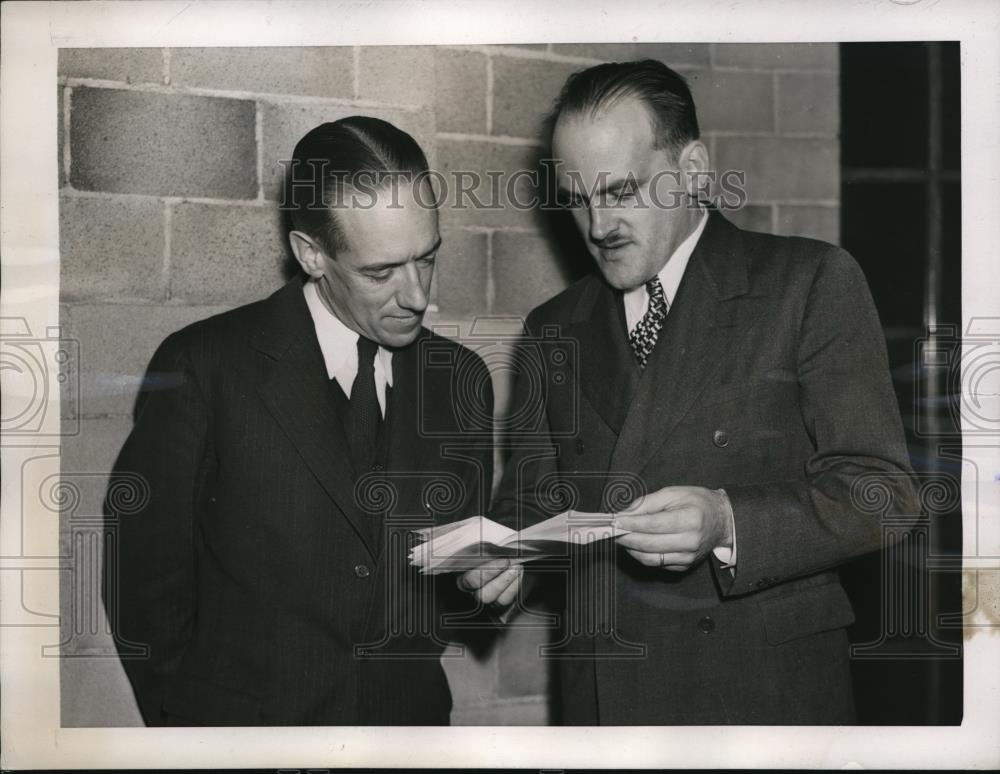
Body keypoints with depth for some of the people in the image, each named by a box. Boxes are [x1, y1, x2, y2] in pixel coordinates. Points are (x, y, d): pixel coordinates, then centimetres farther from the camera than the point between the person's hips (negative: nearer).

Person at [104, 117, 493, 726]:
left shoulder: (460, 378, 1)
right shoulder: (201, 370, -12)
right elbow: (144, 579, -8)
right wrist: (202, 713, -4)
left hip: (412, 718, 4)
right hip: (240, 720, -3)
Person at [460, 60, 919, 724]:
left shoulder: (813, 282, -4)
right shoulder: (554, 328, 12)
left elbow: (882, 494, -10)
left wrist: (725, 524, -25)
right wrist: (505, 554, -8)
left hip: (763, 694, -3)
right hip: (597, 695, 4)